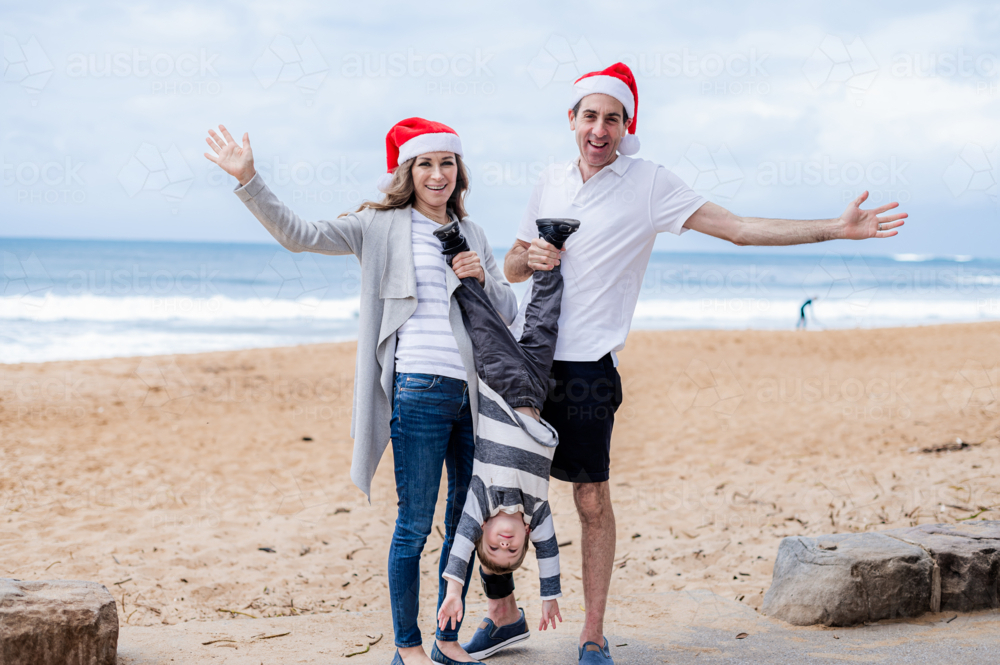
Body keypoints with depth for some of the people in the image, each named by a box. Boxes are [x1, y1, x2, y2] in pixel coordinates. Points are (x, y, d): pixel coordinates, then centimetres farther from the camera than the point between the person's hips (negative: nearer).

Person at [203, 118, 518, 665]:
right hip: (419, 389, -5)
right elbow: (298, 235, -6)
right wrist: (248, 181, -17)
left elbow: (507, 312, 19)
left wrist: (482, 277, -2)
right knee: (414, 525, -3)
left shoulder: (471, 234, 16)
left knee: (467, 521, 11)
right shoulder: (381, 226, 3)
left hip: (474, 393, 5)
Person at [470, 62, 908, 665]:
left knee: (592, 499, -2)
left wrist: (836, 228, -14)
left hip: (588, 366, -4)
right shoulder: (551, 181, 12)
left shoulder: (648, 184, -2)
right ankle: (504, 614, 25)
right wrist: (530, 257, -3)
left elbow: (740, 228, -6)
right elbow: (511, 270, 21)